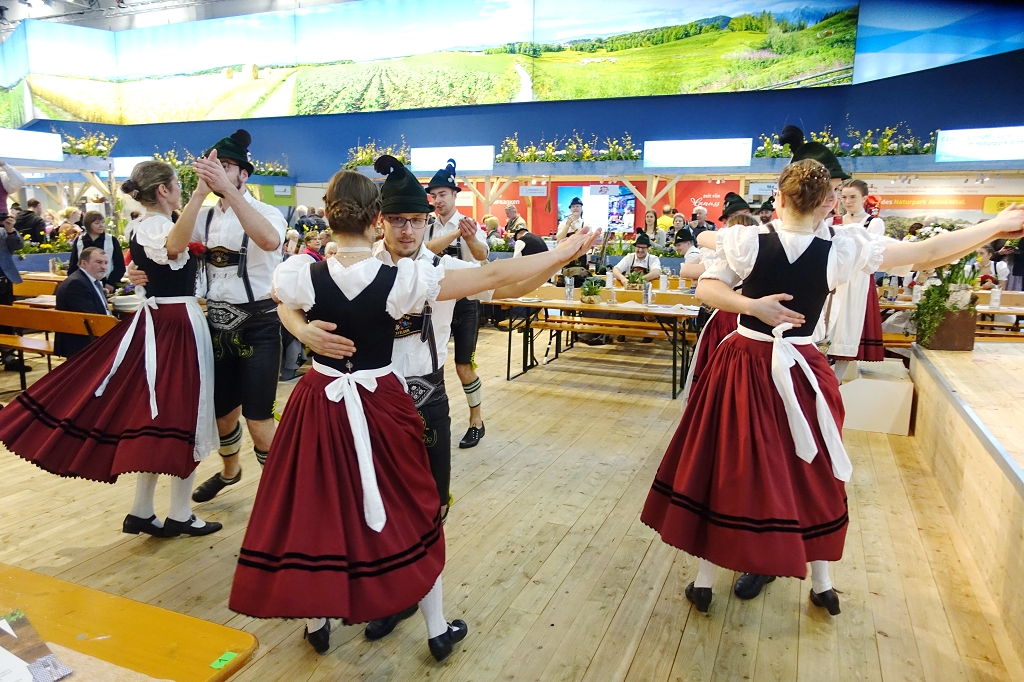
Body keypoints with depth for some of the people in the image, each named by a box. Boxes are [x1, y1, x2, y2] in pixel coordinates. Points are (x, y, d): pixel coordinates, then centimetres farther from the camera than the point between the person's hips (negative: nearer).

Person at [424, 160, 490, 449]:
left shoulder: (469, 225, -9)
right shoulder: (427, 228, 2)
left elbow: (482, 254, -30)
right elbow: (426, 249, -22)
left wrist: (470, 238, -55)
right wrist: (456, 232, -40)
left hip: (464, 303, -4)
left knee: (464, 367, 0)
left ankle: (476, 422, 17)